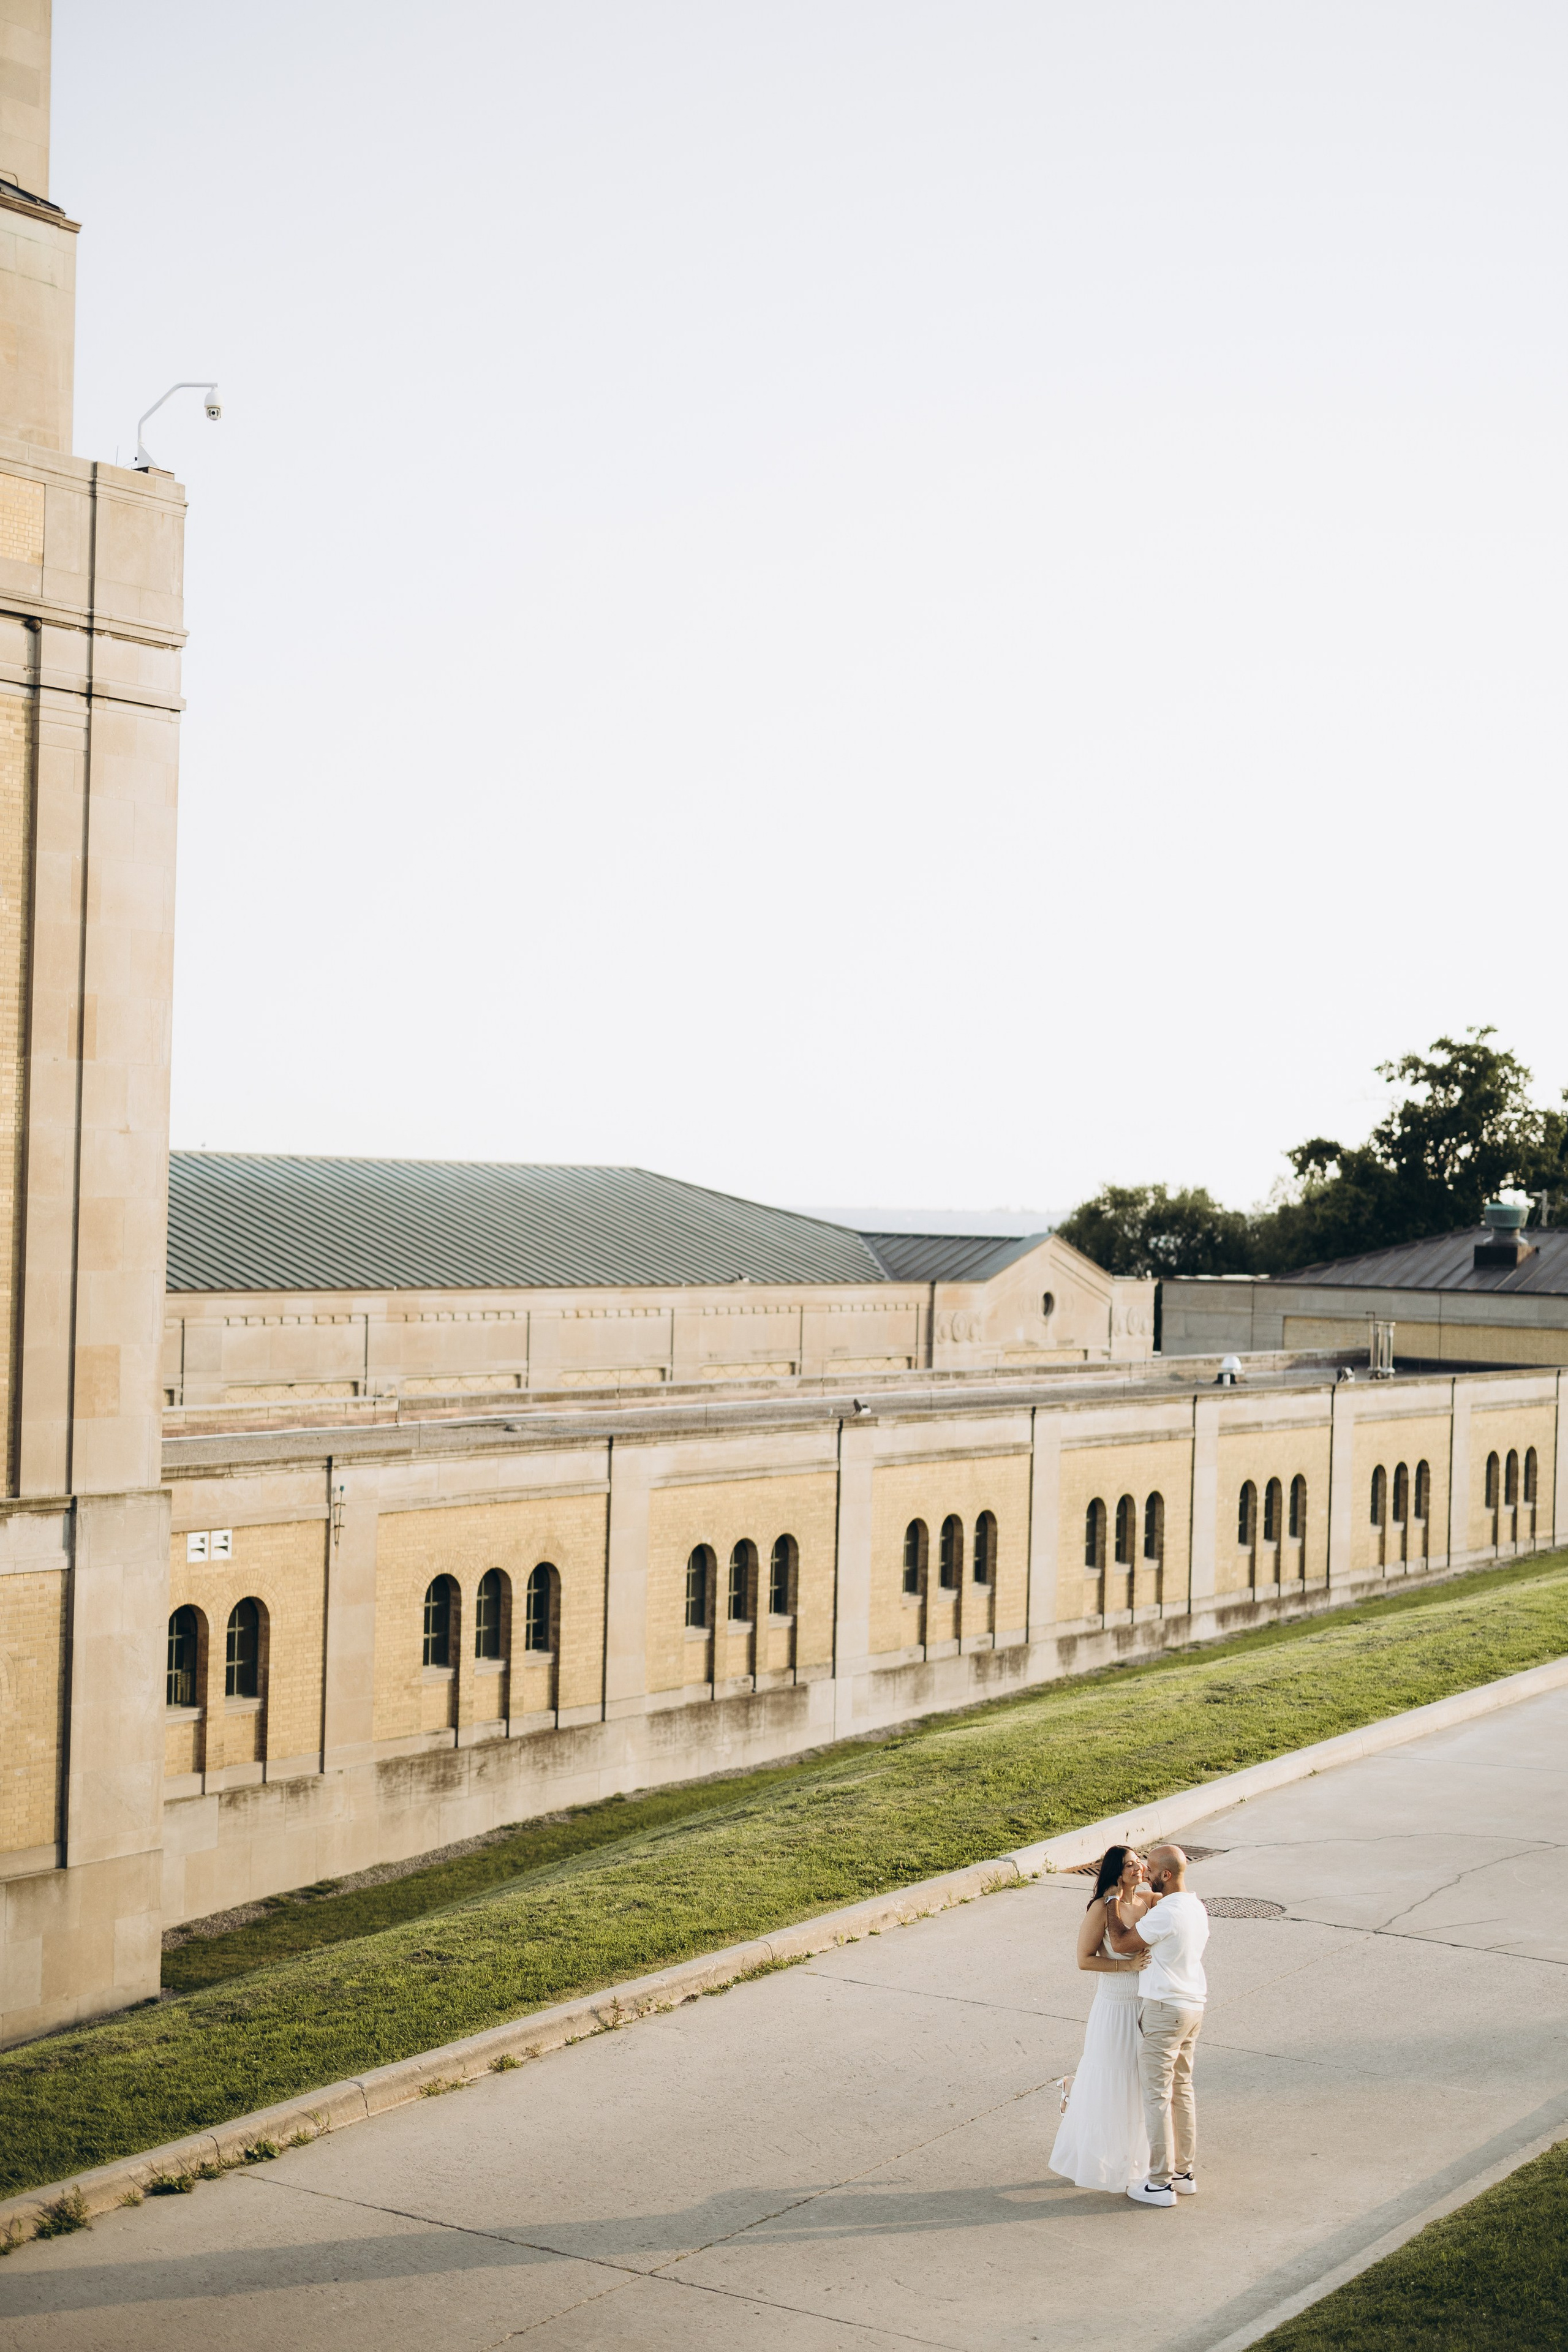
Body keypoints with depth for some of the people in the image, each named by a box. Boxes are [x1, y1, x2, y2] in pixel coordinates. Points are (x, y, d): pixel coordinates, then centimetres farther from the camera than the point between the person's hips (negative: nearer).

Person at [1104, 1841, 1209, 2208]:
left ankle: (1160, 2183, 6)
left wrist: (1111, 1908, -2)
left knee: (1157, 2095, 0)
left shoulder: (1165, 1914, -23)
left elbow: (1121, 1944, -14)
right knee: (1182, 2090, 17)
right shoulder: (1197, 1909, 6)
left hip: (1163, 2010, -9)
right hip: (1193, 2006, 9)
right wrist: (1148, 1909, 16)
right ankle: (1184, 2172, 25)